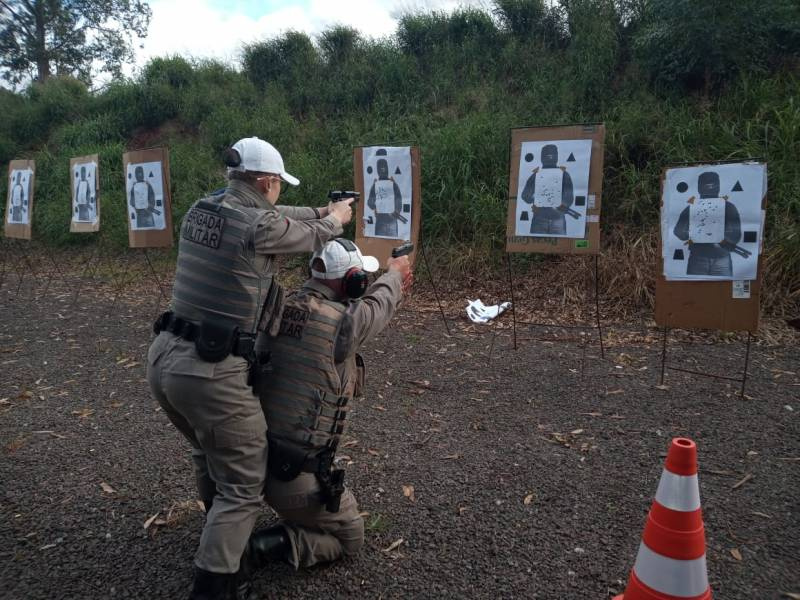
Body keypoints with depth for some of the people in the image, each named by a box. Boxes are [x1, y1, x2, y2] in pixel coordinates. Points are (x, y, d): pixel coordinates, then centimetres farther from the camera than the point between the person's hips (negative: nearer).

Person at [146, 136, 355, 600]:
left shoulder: (201, 210, 8)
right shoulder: (260, 225, -16)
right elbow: (313, 237, 4)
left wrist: (321, 211, 36)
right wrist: (337, 218, 27)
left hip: (164, 359, 9)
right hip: (212, 372, -9)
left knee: (209, 456, 31)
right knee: (242, 484, 7)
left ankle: (223, 536, 53)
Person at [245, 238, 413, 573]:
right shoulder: (341, 322, -21)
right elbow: (374, 308, 3)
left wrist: (393, 291, 27)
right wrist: (393, 274, 25)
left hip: (256, 458, 8)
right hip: (295, 475, -8)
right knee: (350, 539, 17)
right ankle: (274, 544, -2)